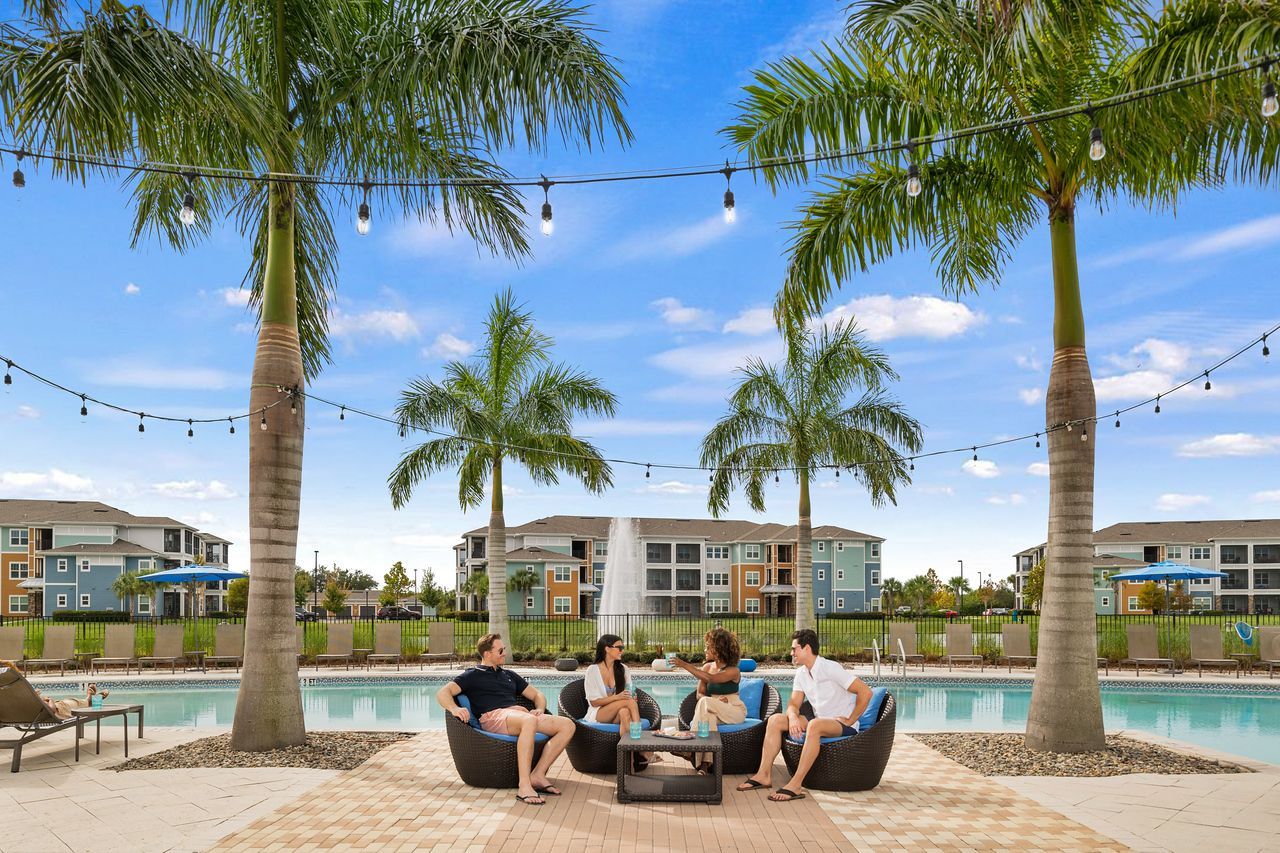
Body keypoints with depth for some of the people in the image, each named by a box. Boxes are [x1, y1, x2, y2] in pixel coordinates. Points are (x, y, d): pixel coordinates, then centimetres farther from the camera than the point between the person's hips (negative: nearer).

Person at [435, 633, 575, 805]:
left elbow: (537, 695, 35)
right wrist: (454, 709, -20)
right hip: (493, 716, -7)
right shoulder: (473, 675, 17)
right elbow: (442, 693, 3)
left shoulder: (509, 675, 34)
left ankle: (538, 775, -21)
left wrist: (540, 709, 10)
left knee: (567, 725, -15)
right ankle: (524, 786, -45)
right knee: (529, 721, -41)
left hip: (522, 715, 7)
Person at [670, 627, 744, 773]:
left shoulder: (733, 671, -12)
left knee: (705, 703, -34)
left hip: (735, 711, -4)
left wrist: (685, 665, -36)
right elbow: (700, 694, 5)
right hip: (715, 711, 4)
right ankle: (705, 763, -46)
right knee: (710, 716, -37)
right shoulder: (707, 667, 7)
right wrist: (717, 701, -18)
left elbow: (711, 678, -31)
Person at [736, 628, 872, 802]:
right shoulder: (801, 673, 8)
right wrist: (793, 717, -18)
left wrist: (849, 720, -16)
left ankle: (796, 785, -41)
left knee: (815, 724, -39)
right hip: (820, 722, 8)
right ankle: (764, 775, -10)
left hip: (843, 726, -8)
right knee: (776, 720, -6)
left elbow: (866, 692, -20)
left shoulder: (831, 668, -16)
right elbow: (794, 704, 5)